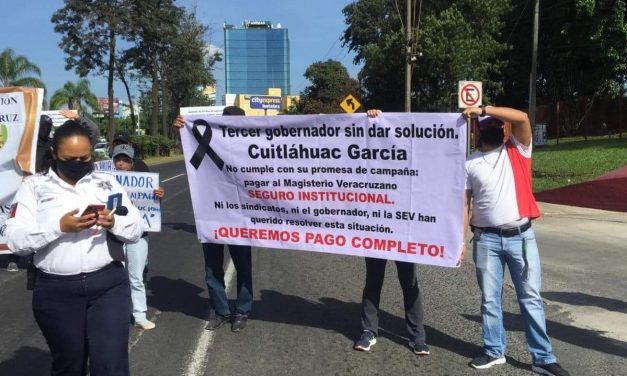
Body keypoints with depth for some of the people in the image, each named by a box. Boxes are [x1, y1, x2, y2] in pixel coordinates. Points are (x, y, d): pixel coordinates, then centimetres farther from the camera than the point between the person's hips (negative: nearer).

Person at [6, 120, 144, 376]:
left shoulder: (107, 182, 8)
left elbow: (136, 229, 5)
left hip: (109, 284, 0)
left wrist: (113, 223, -15)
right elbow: (15, 240, -7)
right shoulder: (34, 187, 3)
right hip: (56, 291, 0)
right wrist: (59, 226, -20)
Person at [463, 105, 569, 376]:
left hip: (521, 236, -1)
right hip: (486, 239, 1)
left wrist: (483, 108, -14)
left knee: (531, 297, 6)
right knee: (489, 298, 9)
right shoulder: (470, 163, 6)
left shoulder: (517, 150, 5)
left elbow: (522, 118, -13)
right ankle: (494, 351, 24)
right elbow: (464, 203, 5)